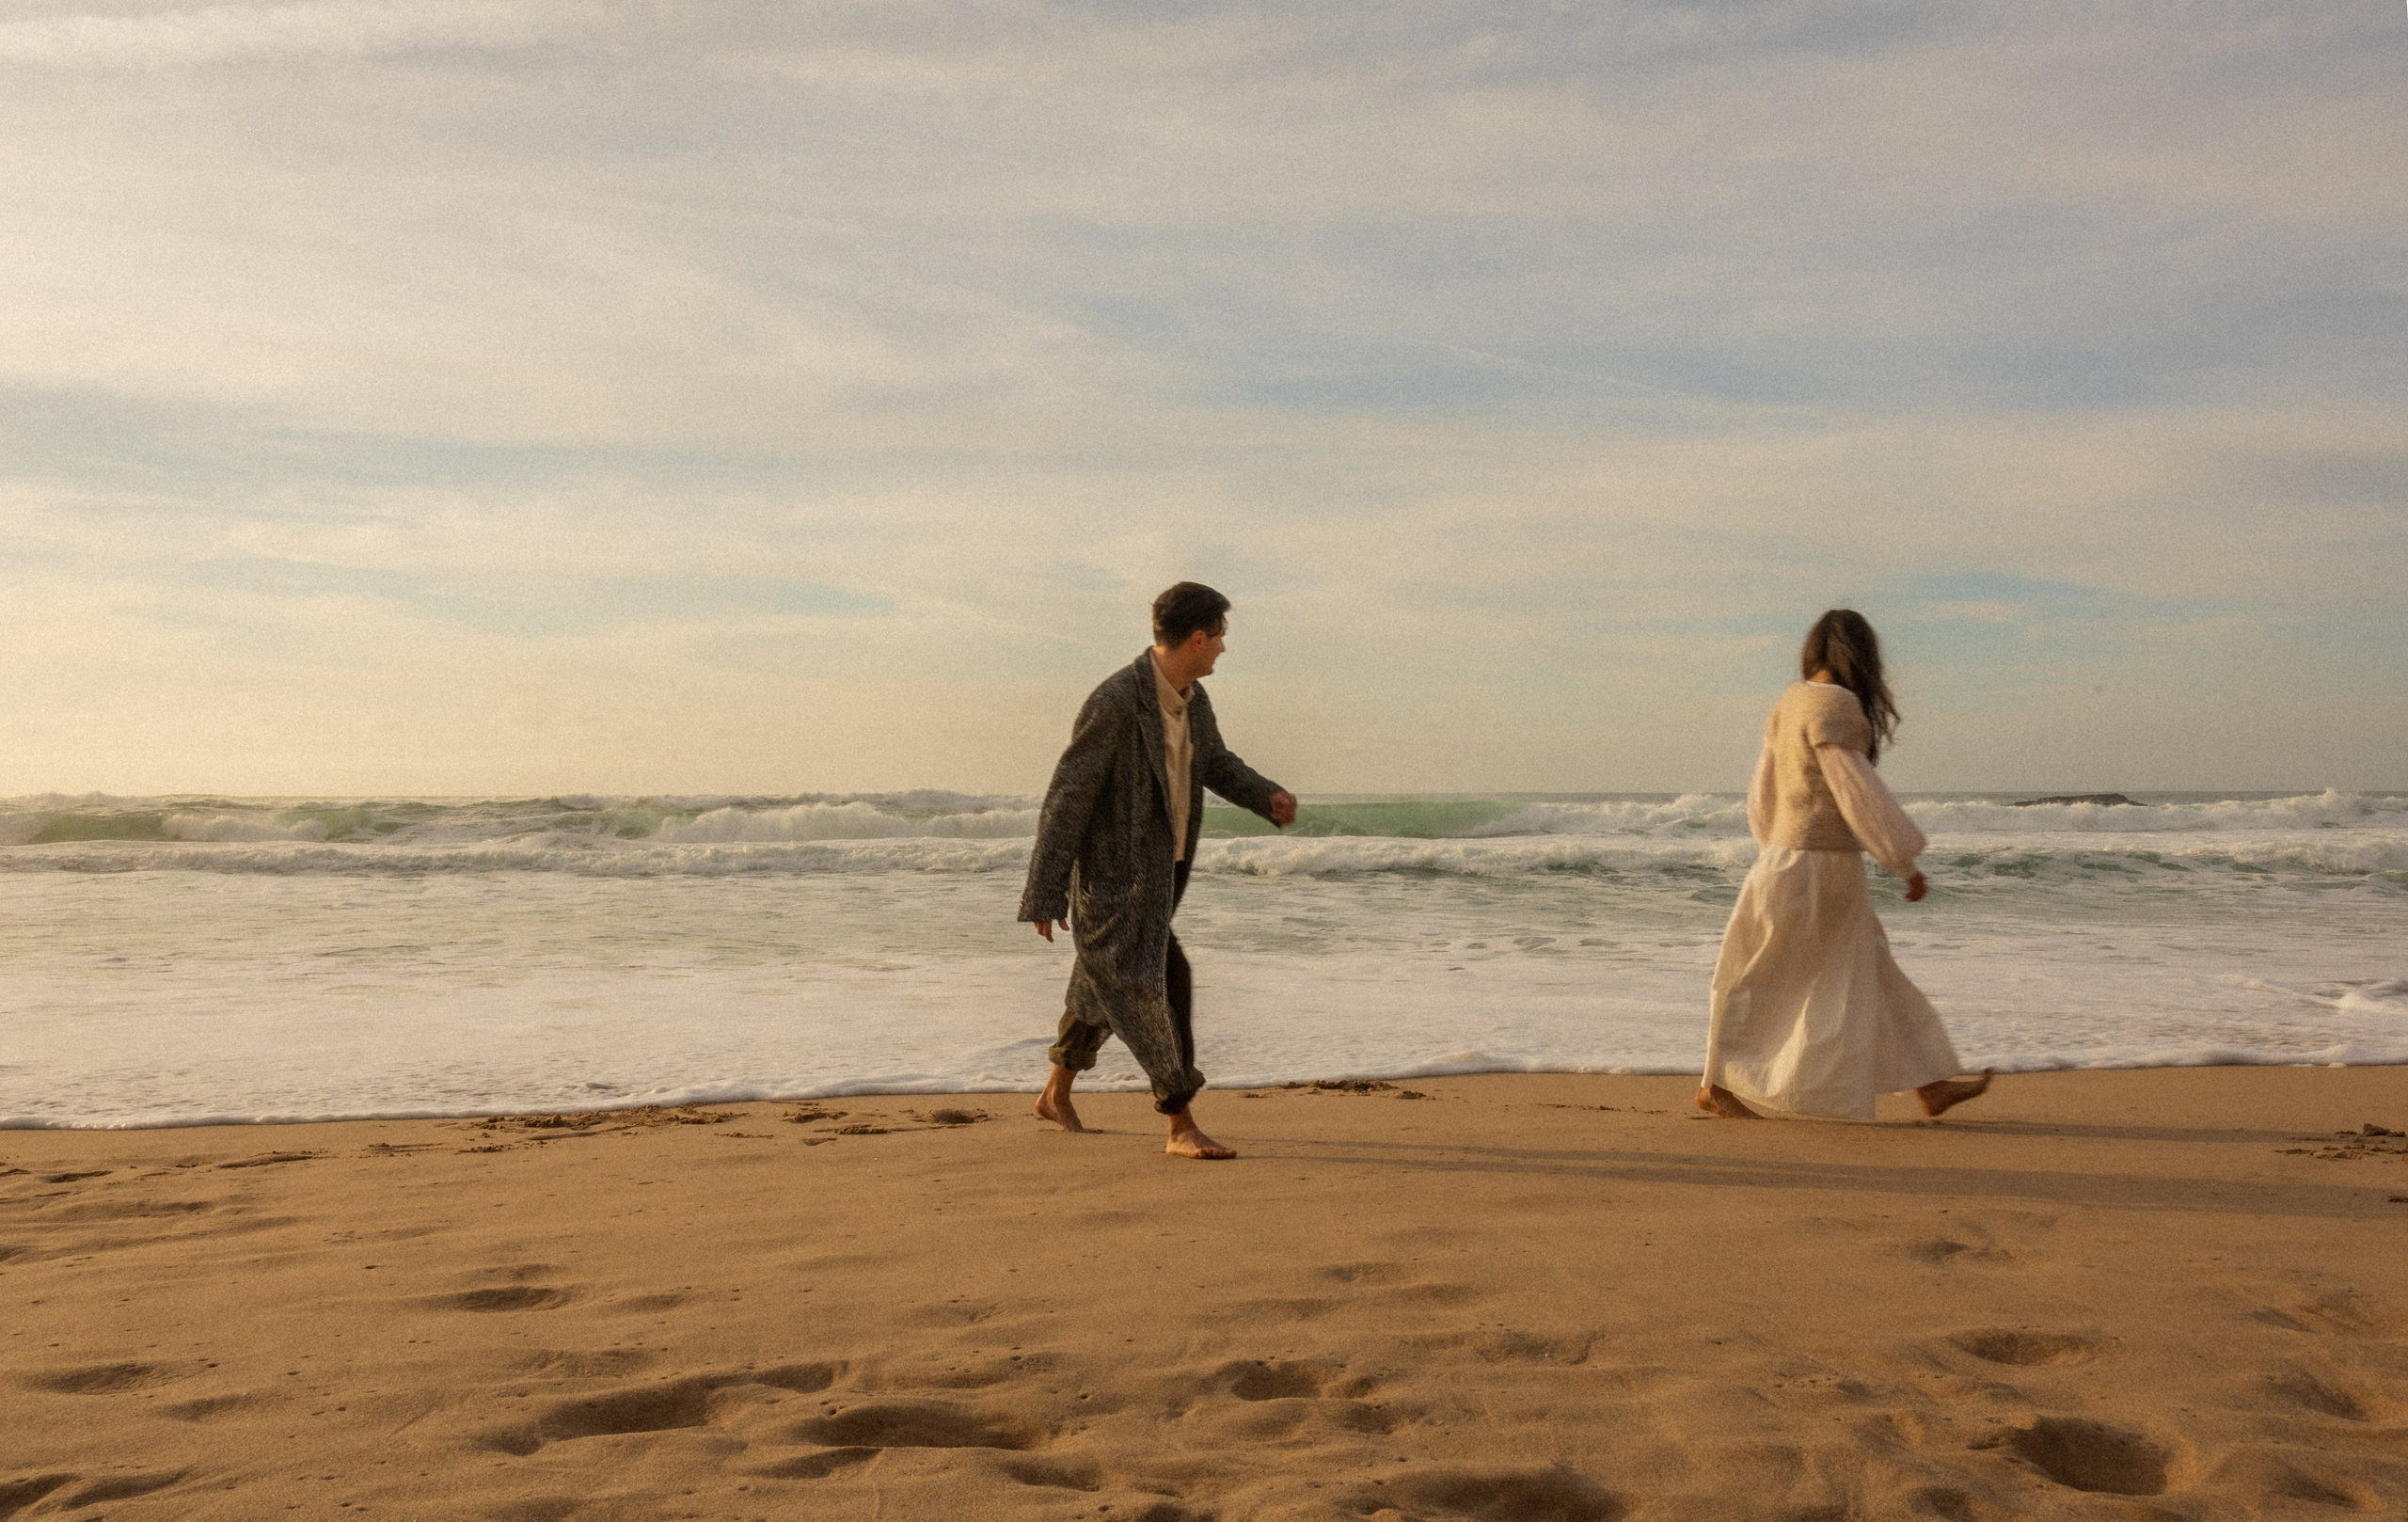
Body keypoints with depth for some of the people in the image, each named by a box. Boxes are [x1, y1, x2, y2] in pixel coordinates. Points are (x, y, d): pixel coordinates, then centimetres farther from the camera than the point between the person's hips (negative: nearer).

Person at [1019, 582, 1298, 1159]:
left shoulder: (1190, 697, 2)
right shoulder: (1115, 702, -24)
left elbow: (1215, 764, 20)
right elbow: (1067, 798, -19)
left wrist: (1269, 796, -1)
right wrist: (1045, 895, -17)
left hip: (1157, 870, 9)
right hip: (1114, 874, -9)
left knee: (1104, 988, 20)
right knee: (1162, 983, -13)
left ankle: (1056, 1095, 39)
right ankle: (1182, 1128, -3)